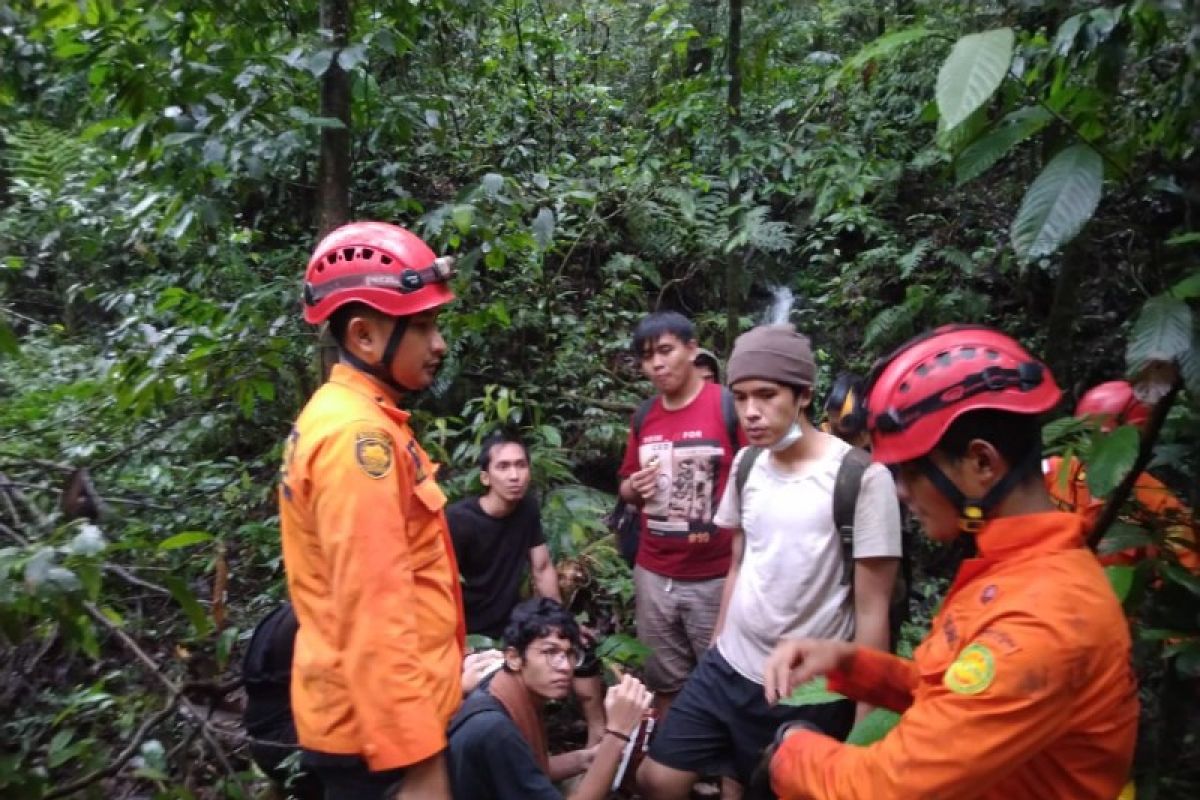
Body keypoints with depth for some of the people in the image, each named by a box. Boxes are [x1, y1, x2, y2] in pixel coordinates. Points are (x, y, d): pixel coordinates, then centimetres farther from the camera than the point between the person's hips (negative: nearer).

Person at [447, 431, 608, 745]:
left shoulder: (528, 508, -3)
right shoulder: (458, 520, -22)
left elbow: (543, 570, 5)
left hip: (511, 624, 7)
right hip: (471, 634, -7)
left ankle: (598, 740, 15)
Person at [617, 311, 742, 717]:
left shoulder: (729, 407, -10)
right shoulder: (643, 417, 7)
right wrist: (634, 488, -3)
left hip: (716, 577, -5)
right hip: (653, 575, 5)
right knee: (664, 683, 18)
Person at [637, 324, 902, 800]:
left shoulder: (861, 477, -17)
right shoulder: (746, 464, 2)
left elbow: (872, 610, -14)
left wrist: (865, 724, -11)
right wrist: (717, 650, 14)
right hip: (728, 670, 6)